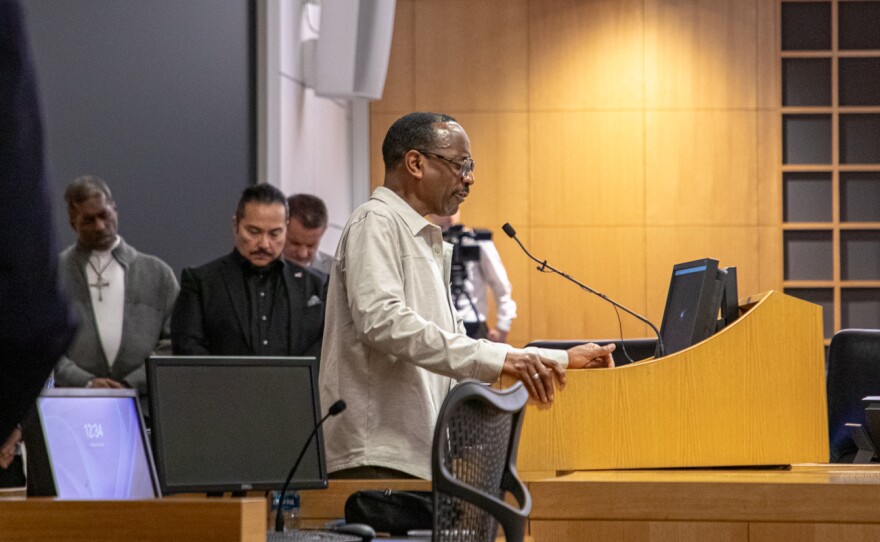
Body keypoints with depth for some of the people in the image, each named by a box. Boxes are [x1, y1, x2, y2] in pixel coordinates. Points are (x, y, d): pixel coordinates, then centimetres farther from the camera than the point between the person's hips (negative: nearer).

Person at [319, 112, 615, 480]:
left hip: (418, 459, 9)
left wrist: (560, 361, 20)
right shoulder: (376, 223, -5)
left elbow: (454, 345, 28)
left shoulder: (427, 244, 25)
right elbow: (382, 322, -20)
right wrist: (497, 359, -24)